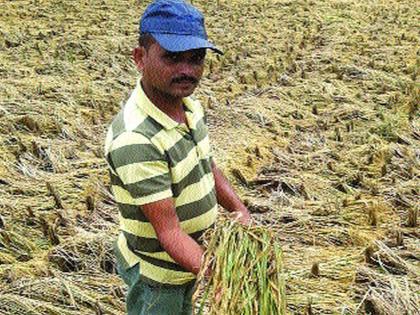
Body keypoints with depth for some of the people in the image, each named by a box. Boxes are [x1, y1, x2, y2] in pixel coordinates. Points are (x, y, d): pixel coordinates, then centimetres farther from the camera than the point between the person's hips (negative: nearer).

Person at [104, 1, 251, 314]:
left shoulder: (190, 106, -6)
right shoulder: (134, 140, -34)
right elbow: (169, 233, -32)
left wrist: (241, 211, -3)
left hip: (193, 256, 8)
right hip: (155, 272, -8)